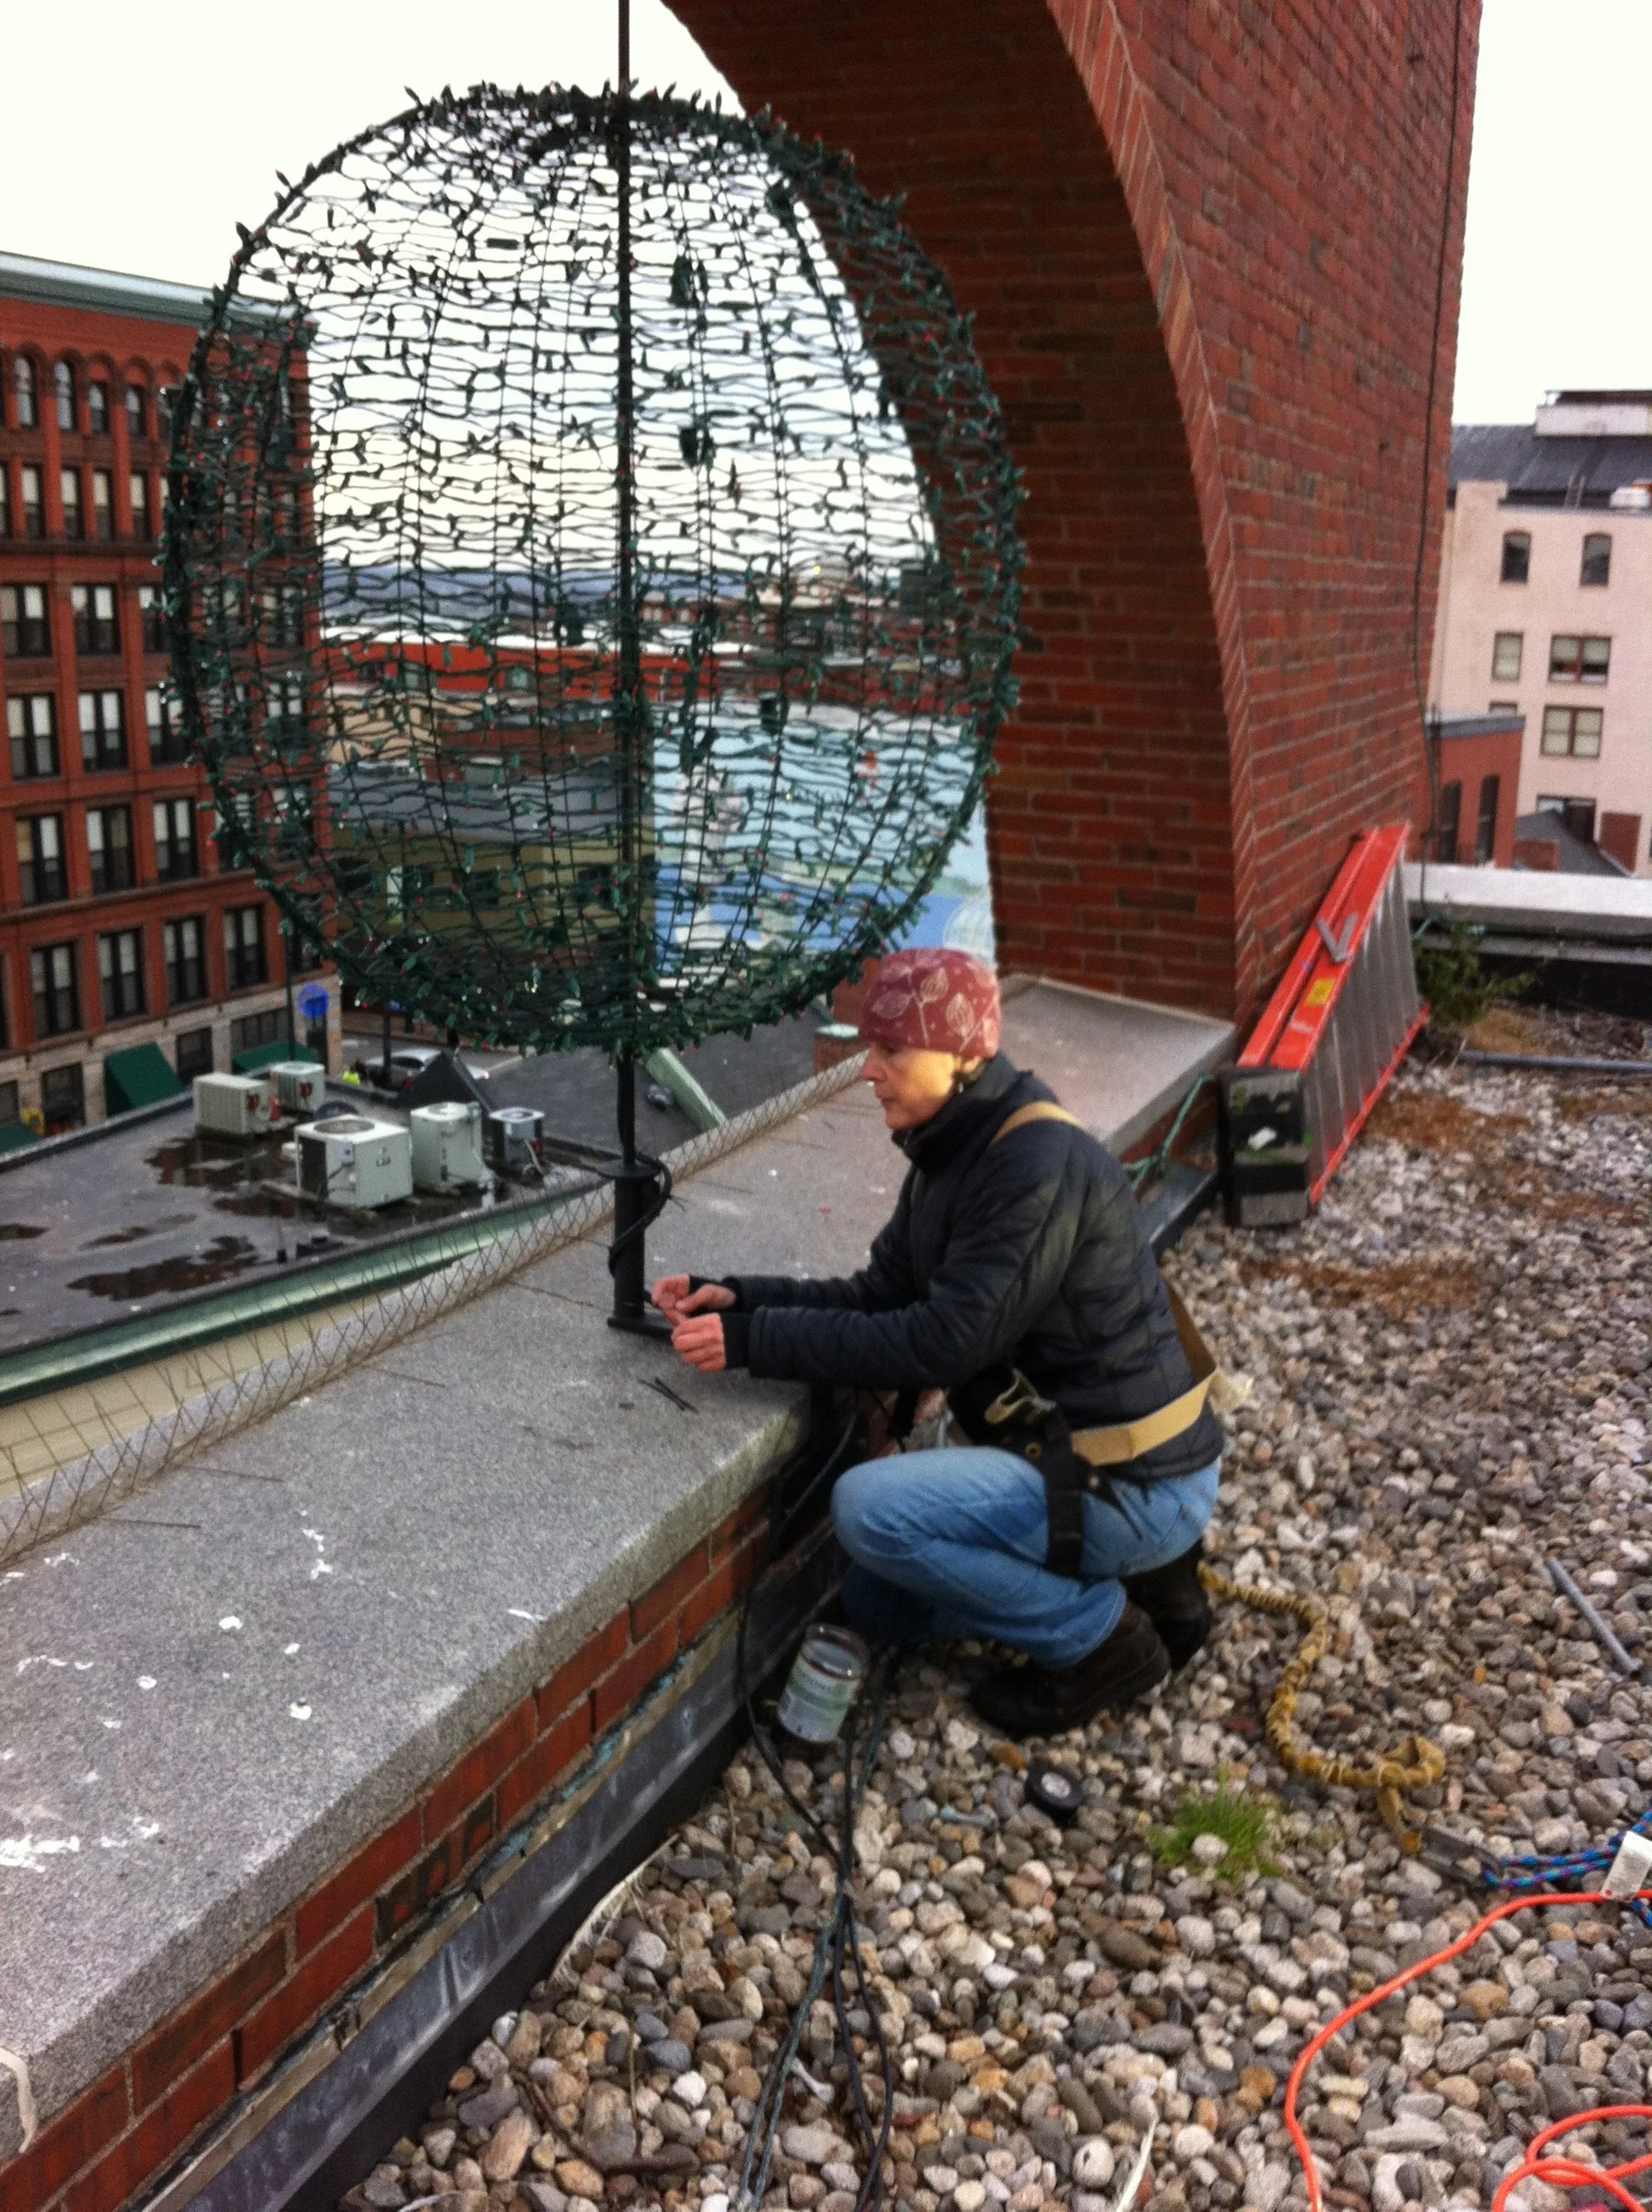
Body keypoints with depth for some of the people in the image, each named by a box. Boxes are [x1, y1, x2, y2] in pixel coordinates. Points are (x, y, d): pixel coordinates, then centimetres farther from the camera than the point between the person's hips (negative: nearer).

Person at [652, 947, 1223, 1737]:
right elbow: (878, 1297, 8)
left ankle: (1102, 1639, -5)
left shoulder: (1042, 1164, -25)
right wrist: (739, 1298, -6)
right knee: (878, 1602, 15)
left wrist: (755, 1341, -26)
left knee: (871, 1507, -22)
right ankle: (1125, 1573, 16)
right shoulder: (952, 1155, 5)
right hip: (1060, 1451, 10)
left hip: (1136, 1483, -10)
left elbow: (943, 1340, -28)